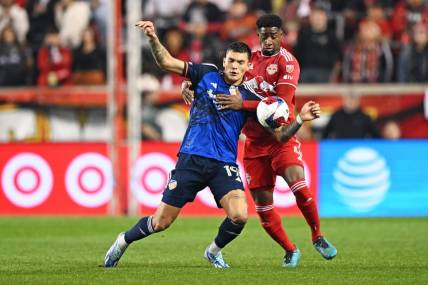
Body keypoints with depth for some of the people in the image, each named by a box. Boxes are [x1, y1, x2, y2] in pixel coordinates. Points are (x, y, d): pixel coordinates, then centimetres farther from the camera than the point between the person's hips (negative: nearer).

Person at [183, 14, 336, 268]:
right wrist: (189, 84, -4)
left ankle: (318, 237, -6)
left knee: (298, 183, -27)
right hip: (254, 141, 5)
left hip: (281, 137, -5)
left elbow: (281, 104, -21)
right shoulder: (250, 58, 9)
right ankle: (290, 251, 22)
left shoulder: (287, 63, -10)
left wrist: (243, 104, -27)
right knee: (262, 203, 2)